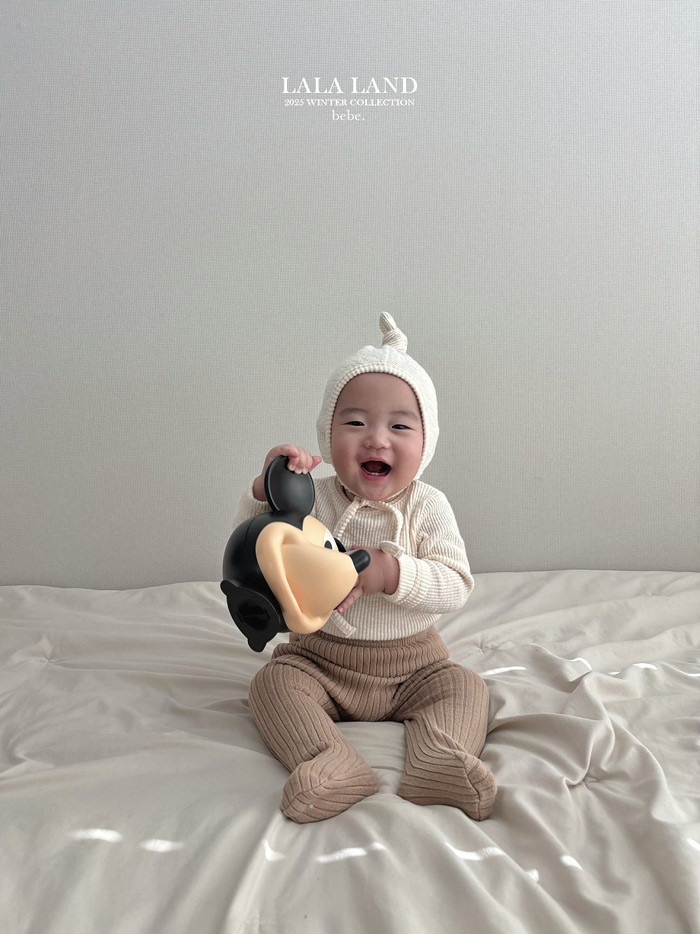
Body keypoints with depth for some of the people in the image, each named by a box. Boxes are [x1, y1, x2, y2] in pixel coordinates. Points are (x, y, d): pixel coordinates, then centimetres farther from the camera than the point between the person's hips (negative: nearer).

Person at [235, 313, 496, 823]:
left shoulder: (427, 506, -8)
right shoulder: (315, 500, -7)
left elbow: (457, 586, -16)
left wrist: (389, 572, -33)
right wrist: (267, 488, -28)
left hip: (412, 664, 0)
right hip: (320, 659, 0)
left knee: (466, 686, -17)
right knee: (273, 681, -22)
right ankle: (334, 767, -36)